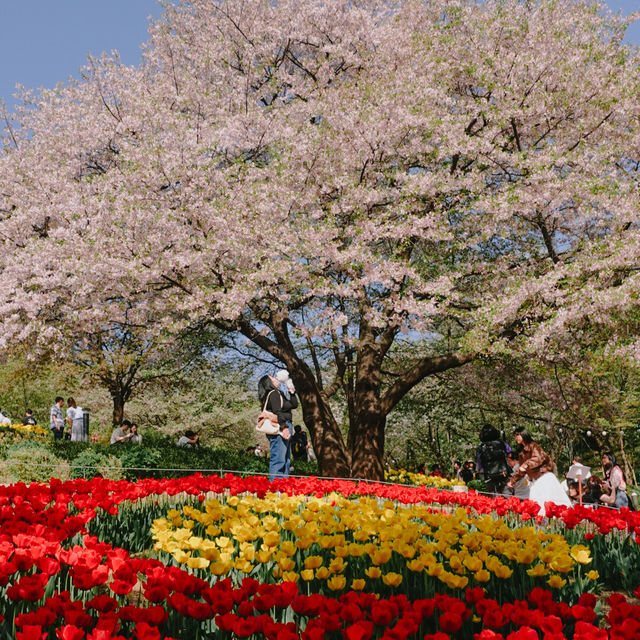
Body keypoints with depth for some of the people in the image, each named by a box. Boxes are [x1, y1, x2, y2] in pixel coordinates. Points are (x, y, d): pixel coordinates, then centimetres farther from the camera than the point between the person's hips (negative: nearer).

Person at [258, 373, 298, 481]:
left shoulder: (277, 394, 24)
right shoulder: (273, 393, -6)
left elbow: (294, 405, 26)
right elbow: (277, 412, -18)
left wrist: (291, 391, 18)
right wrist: (284, 427, -25)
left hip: (284, 428, 11)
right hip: (278, 429, -11)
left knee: (286, 460, 11)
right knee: (278, 459, -13)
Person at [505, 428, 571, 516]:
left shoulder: (533, 445, -4)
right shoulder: (522, 452, 20)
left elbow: (538, 458, -22)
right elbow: (520, 470, 26)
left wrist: (526, 465, -30)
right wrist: (512, 480, 23)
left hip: (544, 476, -8)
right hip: (535, 480, 8)